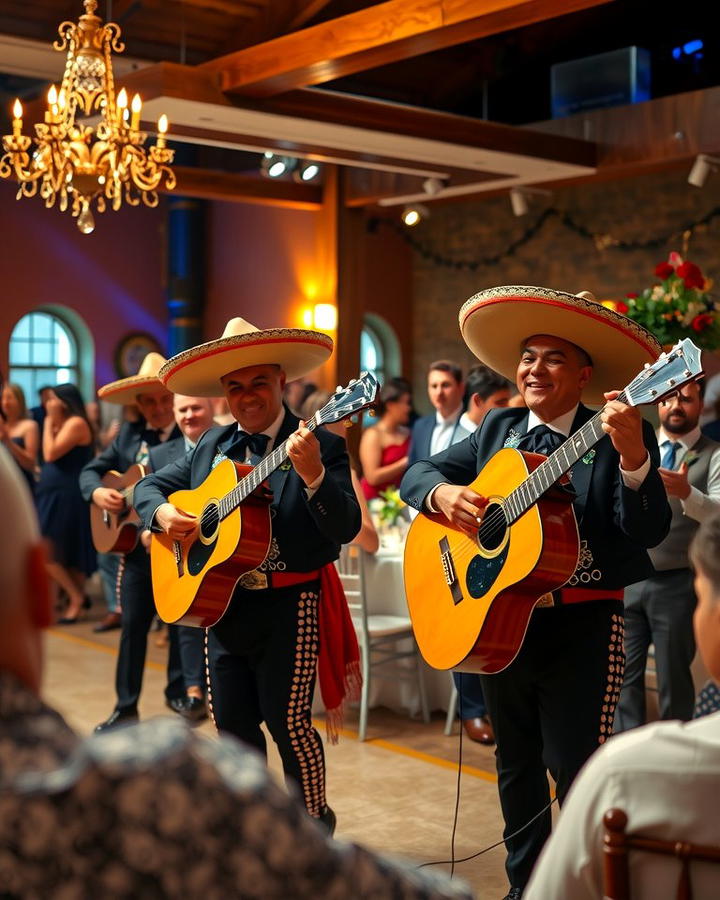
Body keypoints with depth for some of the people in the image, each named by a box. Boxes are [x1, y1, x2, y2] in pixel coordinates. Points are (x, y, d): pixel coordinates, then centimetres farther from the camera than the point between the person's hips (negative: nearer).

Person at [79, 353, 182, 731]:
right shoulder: (129, 434, 7)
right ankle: (126, 706, 18)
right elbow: (92, 470, 13)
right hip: (136, 543, 4)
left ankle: (179, 696, 25)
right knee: (132, 624, 8)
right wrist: (97, 491, -8)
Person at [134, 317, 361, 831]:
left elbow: (346, 529, -19)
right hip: (222, 601, 6)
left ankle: (314, 823, 21)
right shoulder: (213, 445, 9)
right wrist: (162, 511, -5)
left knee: (288, 722, -1)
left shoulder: (321, 447, -8)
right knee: (232, 723, 12)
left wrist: (313, 475, -35)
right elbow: (151, 484, 18)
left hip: (289, 605, -5)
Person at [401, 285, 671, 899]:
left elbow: (648, 532, -21)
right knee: (515, 763, 17)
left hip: (582, 627, -5)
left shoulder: (616, 437, -9)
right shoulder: (499, 429, 6)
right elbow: (416, 473, 9)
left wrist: (634, 459, -38)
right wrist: (443, 492, -14)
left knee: (577, 769, -5)